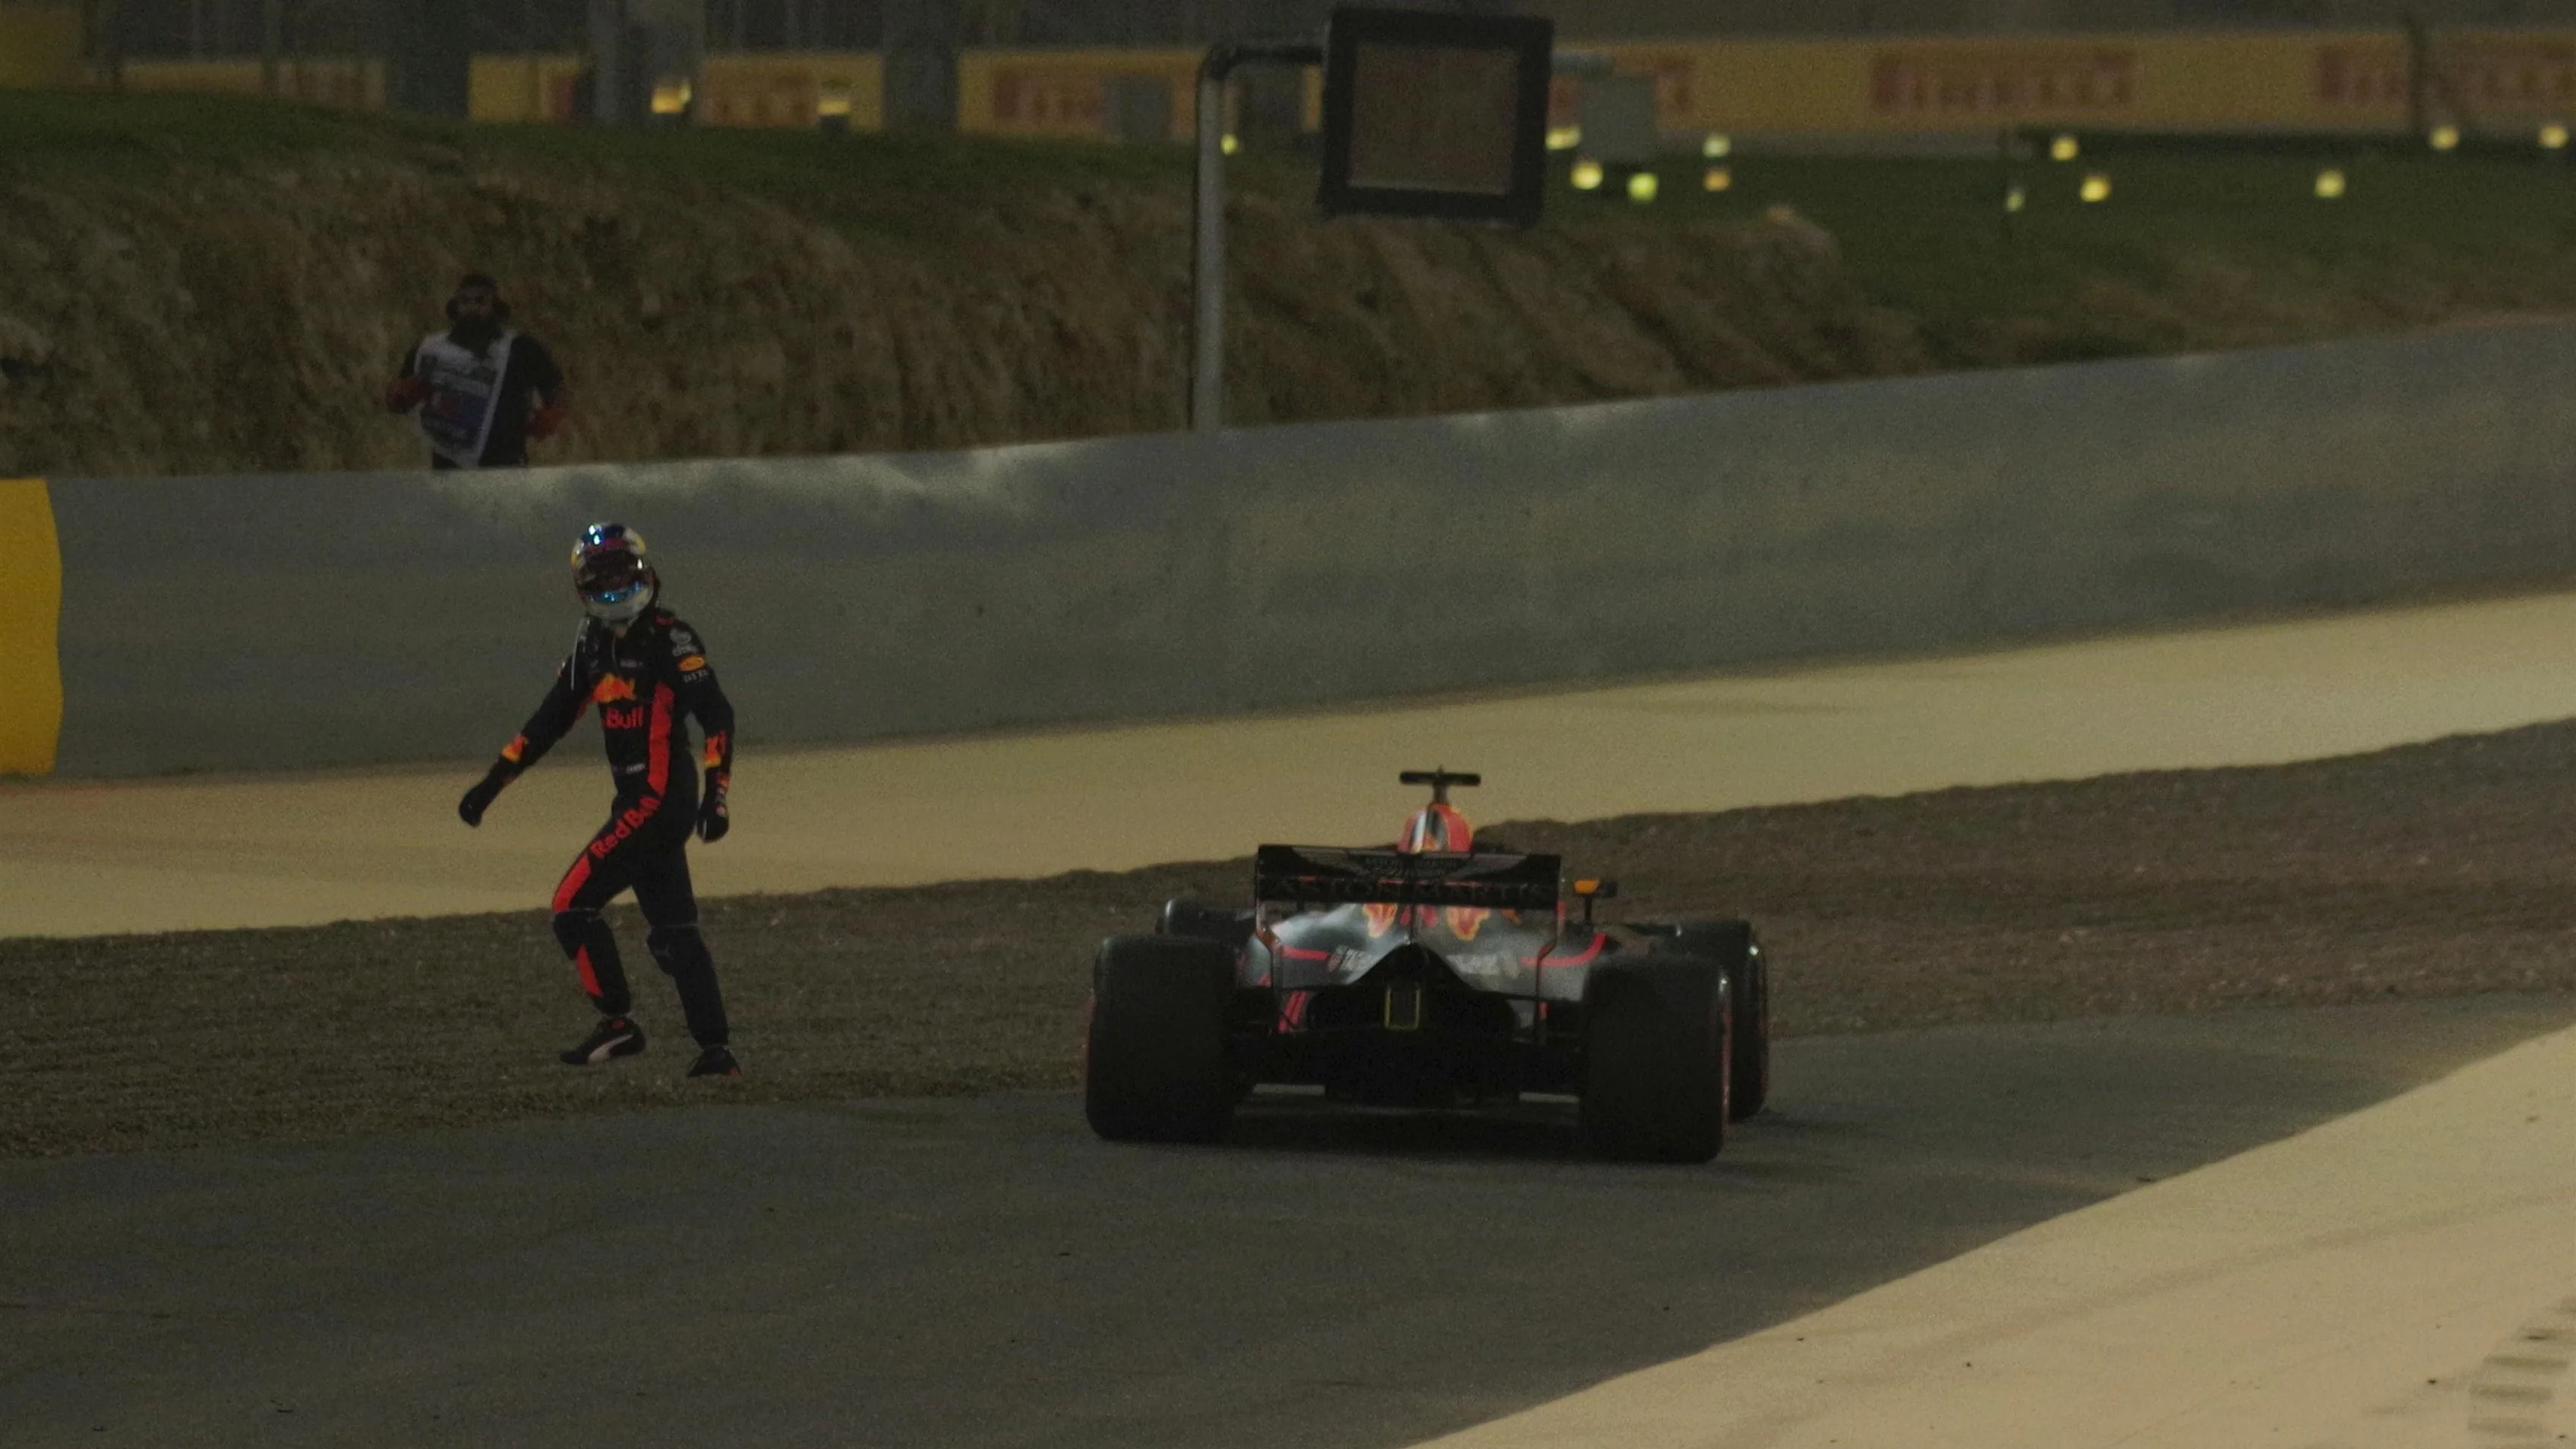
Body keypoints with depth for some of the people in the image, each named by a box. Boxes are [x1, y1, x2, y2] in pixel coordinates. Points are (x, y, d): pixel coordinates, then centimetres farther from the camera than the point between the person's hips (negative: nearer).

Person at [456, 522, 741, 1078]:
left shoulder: (669, 638, -12)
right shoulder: (593, 643, 13)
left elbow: (717, 716, -16)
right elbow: (551, 719, 19)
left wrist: (717, 795, -24)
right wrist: (492, 782, 16)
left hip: (663, 797, -8)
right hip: (637, 801, 8)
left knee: (574, 905, -9)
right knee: (672, 932, 8)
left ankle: (617, 1023, -1)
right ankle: (716, 1049, 10)